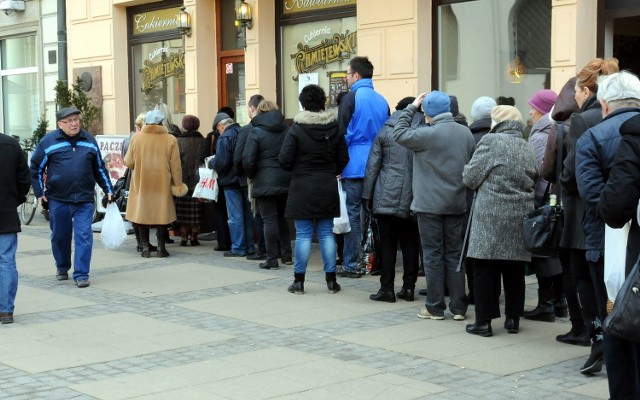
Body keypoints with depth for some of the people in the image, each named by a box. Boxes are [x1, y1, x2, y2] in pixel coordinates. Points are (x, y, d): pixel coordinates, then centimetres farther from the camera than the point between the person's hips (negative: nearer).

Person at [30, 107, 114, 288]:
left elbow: (100, 168, 20)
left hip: (85, 200, 1)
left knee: (84, 237, -7)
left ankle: (81, 274, -4)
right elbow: (35, 168, 7)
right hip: (58, 200, -1)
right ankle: (62, 268, 33)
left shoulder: (89, 141, 10)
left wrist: (108, 190, 18)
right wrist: (39, 193, 3)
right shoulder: (48, 141, 1)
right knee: (60, 236, 11)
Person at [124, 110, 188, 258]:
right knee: (162, 214, 8)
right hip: (162, 184, 0)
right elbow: (175, 166, -4)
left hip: (141, 184, 1)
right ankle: (161, 247, 7)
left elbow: (128, 162, 1)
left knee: (142, 213, 9)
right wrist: (178, 184, 6)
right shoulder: (171, 140, -5)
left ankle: (145, 247, 9)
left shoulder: (137, 138, -4)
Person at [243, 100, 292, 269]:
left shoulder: (256, 132, -7)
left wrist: (252, 176, 4)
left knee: (269, 219, -2)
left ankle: (272, 259, -2)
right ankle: (286, 255, 21)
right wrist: (287, 172, 13)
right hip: (285, 180, 5)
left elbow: (247, 160, -12)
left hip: (265, 182, -5)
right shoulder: (286, 130, 6)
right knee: (282, 217, 18)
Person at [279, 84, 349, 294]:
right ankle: (331, 280, 11)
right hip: (328, 188, 3)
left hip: (302, 188, -3)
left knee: (303, 235, 1)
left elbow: (284, 159, -12)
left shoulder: (296, 129, -11)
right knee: (326, 233, 9)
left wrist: (297, 169, 8)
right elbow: (343, 159, 4)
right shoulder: (335, 129, 2)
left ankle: (299, 280, 6)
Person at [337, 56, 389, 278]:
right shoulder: (382, 100, 10)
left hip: (355, 166, -5)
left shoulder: (351, 98, -7)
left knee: (353, 214, -1)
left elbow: (342, 133, -9)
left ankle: (351, 265, 0)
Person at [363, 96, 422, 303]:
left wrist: (367, 196, 5)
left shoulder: (385, 132, 2)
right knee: (411, 243, 10)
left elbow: (373, 165, 1)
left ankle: (387, 289, 1)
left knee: (387, 243, 2)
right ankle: (408, 287, 12)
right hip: (413, 199, 2)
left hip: (387, 198, -1)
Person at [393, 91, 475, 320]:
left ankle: (435, 307, 7)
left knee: (433, 255, 3)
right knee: (454, 254, 10)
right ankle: (458, 307, 12)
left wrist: (411, 107, 3)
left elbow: (399, 134, -4)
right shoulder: (466, 133, 3)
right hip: (457, 204, 5)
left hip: (430, 204, -5)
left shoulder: (428, 134, -15)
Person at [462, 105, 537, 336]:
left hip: (492, 215, -6)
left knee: (485, 269, 0)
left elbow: (470, 178, -6)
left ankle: (484, 321, 2)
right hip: (521, 216, 6)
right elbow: (533, 180, 14)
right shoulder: (527, 148, 12)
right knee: (514, 270, 11)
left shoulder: (491, 142, -7)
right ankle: (513, 319, 17)